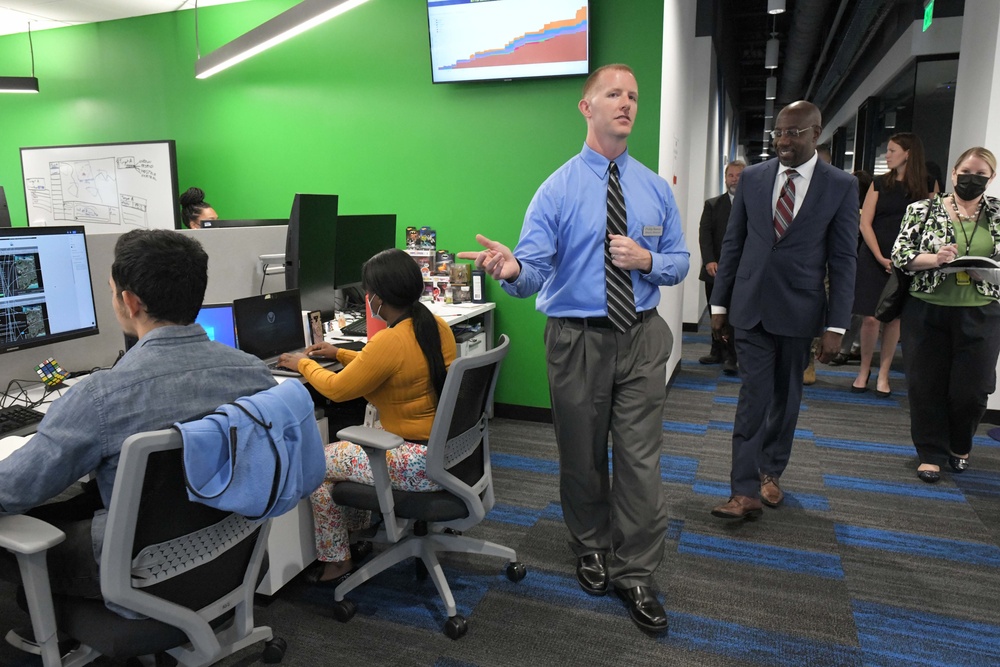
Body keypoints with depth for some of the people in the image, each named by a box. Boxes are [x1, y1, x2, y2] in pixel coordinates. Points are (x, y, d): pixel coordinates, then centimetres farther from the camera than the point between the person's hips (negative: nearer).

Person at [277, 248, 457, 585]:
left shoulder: (390, 341, -24)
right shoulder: (439, 326, 2)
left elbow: (337, 389, -12)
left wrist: (303, 363, 7)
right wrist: (340, 354, 23)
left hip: (421, 465, -9)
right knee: (348, 445, 28)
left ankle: (336, 560, 23)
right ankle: (358, 530, 37)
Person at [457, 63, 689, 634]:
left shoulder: (656, 189, 7)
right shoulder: (558, 189, -4)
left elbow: (680, 261, 10)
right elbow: (535, 268, -14)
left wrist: (646, 259, -12)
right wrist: (512, 269, -38)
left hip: (642, 337, 2)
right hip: (578, 339, -2)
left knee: (641, 460, 3)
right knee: (582, 458, 13)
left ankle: (636, 576, 22)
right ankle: (592, 550, 39)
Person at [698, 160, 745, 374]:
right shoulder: (712, 204, 10)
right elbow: (704, 234, 2)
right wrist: (709, 260, -11)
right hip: (715, 268, 3)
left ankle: (730, 357, 3)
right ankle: (718, 352, 23)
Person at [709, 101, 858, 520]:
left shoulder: (841, 186, -2)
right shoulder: (752, 178, 3)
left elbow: (843, 260, -4)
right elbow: (732, 244, 6)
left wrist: (836, 326, -8)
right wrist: (720, 303, 4)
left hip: (799, 311, 0)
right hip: (750, 307, 1)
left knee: (785, 397, 13)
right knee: (753, 397, -3)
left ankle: (770, 472, 31)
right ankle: (746, 492, -1)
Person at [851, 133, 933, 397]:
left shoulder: (926, 186, 5)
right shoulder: (880, 184, 5)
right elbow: (865, 223, 0)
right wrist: (881, 258, -10)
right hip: (873, 259, 0)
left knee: (893, 318, 5)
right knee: (871, 317, -3)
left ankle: (883, 374, 15)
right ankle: (864, 370, 12)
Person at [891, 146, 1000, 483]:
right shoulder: (923, 210, 0)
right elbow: (900, 255, -4)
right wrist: (934, 258, -20)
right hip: (927, 311, -1)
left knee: (971, 388, 5)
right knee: (926, 383, 6)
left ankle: (960, 446, 33)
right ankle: (931, 453, 22)